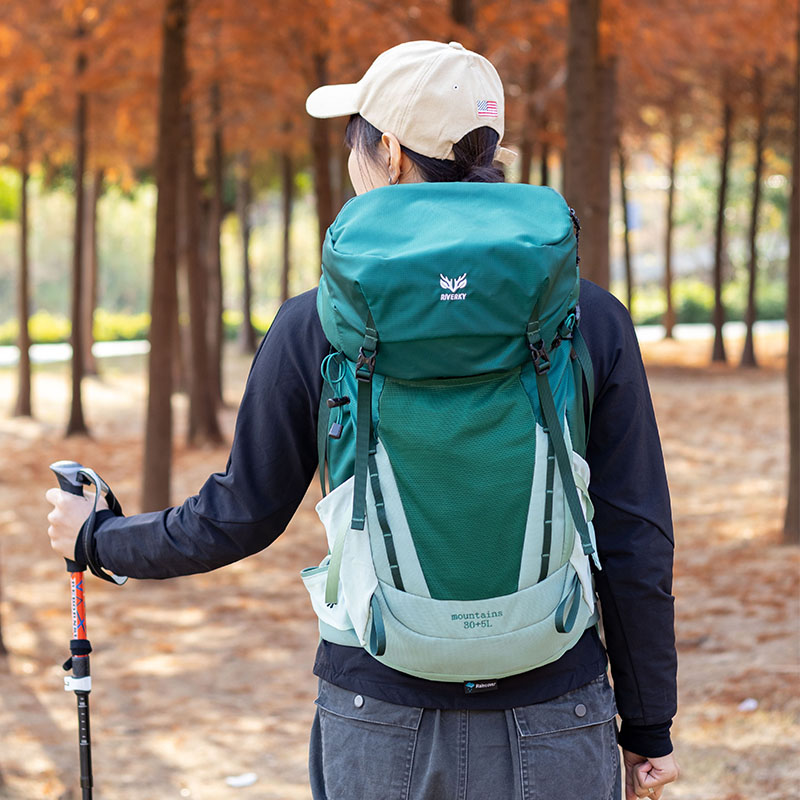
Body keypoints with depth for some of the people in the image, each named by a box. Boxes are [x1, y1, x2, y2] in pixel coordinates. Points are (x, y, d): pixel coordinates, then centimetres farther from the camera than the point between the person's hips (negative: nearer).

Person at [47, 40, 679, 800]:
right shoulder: (591, 321, -6)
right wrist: (648, 729, 8)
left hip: (380, 735, 0)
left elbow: (238, 518, 3)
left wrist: (98, 539, 22)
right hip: (551, 737, 0)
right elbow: (636, 545, -3)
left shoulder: (315, 327, -7)